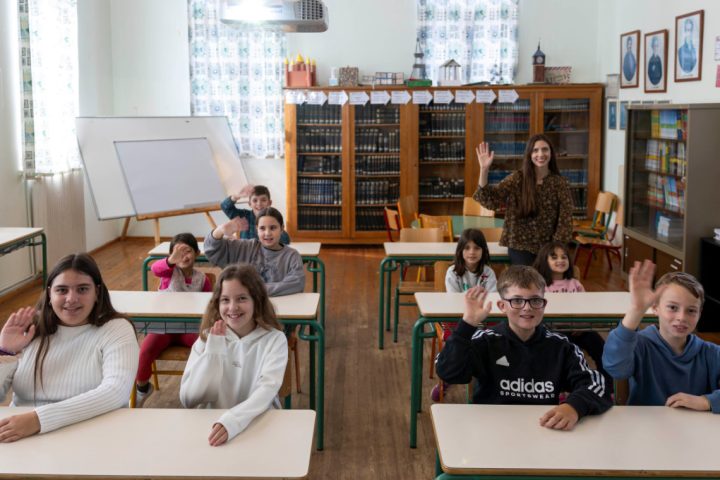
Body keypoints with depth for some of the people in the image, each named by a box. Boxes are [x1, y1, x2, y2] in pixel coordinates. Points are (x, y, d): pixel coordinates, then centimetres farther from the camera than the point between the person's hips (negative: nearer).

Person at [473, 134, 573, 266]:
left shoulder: (560, 183, -3)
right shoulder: (517, 179, -4)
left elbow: (565, 220, -3)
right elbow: (489, 200, -15)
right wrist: (484, 169, -26)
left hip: (548, 247, 2)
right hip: (520, 247, -1)